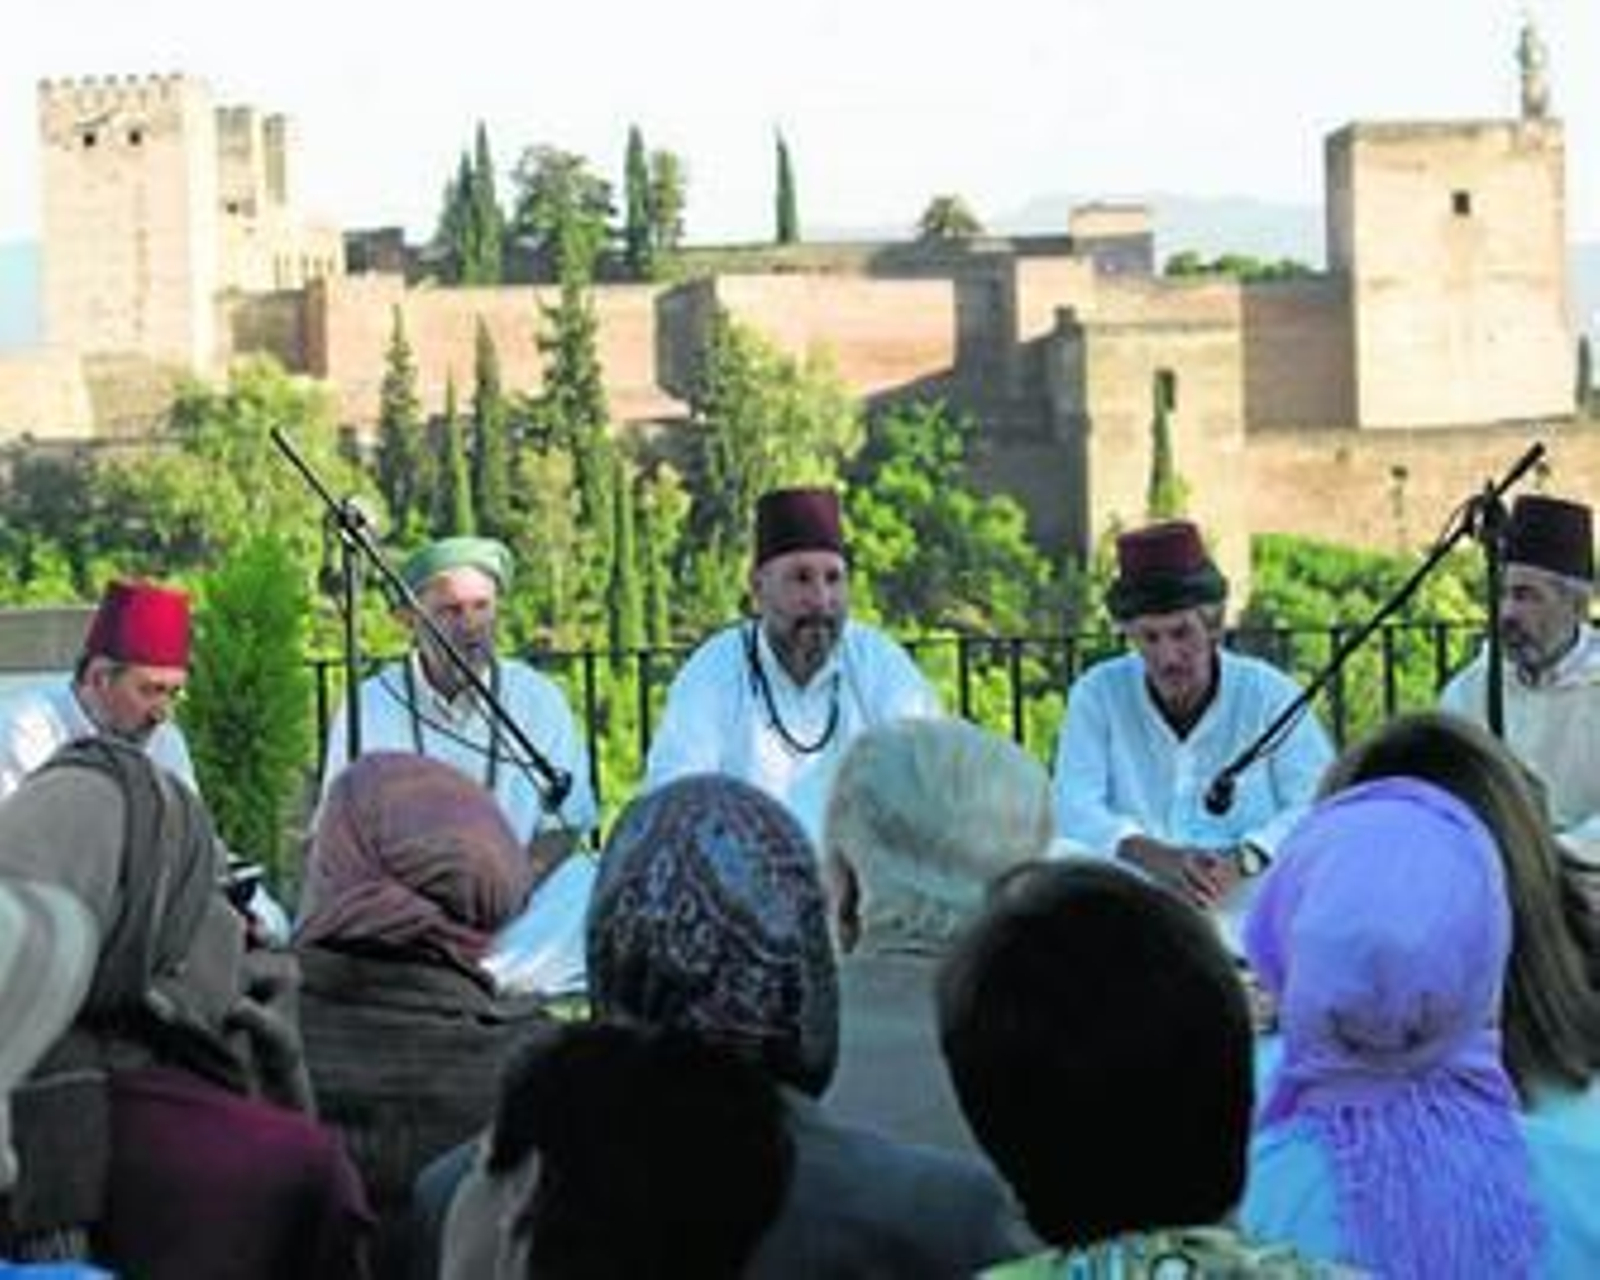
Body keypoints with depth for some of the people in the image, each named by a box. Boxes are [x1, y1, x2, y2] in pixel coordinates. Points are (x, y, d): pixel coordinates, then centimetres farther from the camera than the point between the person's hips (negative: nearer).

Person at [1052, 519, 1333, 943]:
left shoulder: (1270, 694, 6)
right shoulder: (1096, 696, 8)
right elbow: (1074, 810, -1)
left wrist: (1242, 861, -20)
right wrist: (1154, 856, -20)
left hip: (1250, 923, -1)